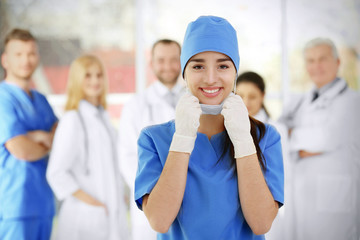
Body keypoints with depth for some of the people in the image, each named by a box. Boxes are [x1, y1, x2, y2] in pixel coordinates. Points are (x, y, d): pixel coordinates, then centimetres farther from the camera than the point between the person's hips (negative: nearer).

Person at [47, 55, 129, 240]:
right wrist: (87, 199, -14)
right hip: (86, 215, -8)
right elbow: (56, 173, -16)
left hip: (113, 213, 8)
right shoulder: (73, 119, -12)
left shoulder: (102, 116, 13)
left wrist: (119, 195, 11)